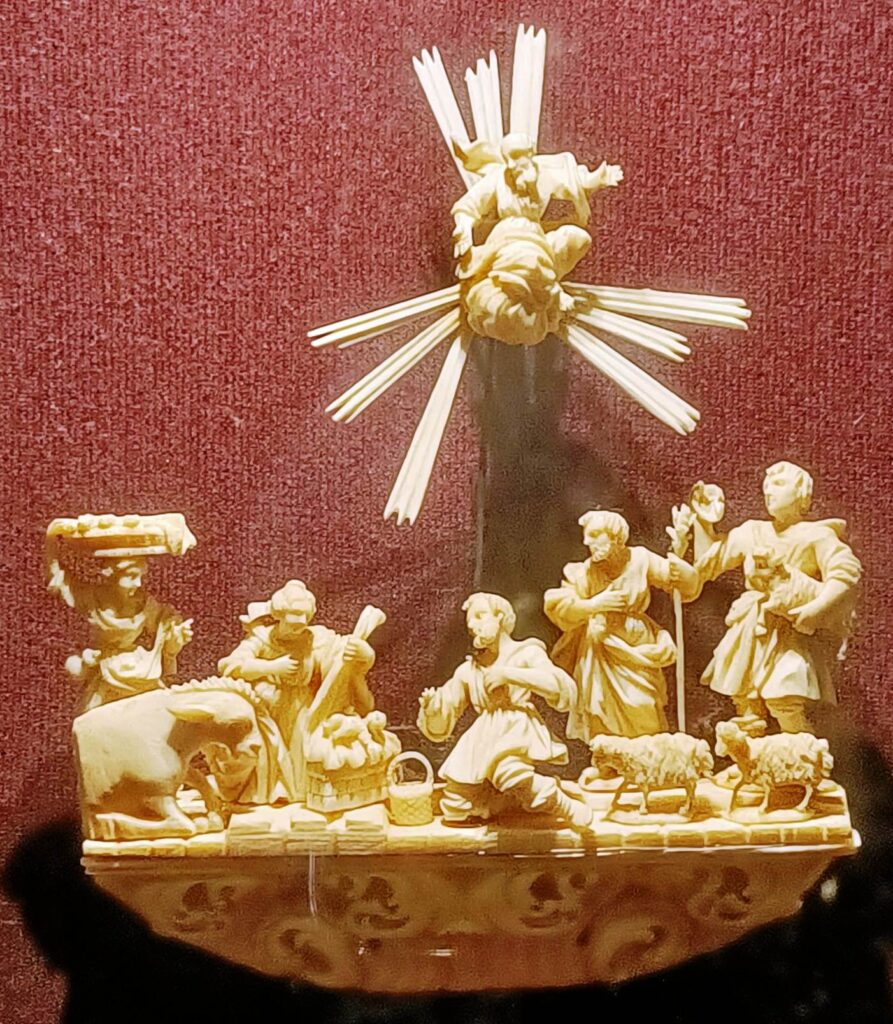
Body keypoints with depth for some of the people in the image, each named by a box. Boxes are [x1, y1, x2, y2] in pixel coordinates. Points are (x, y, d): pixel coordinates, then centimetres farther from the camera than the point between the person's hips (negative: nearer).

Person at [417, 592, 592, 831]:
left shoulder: (526, 653, 9)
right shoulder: (467, 670, 20)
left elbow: (564, 688, -9)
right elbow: (441, 726, 18)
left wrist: (509, 675, -10)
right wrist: (430, 709, -7)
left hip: (518, 732, -5)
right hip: (483, 740, 6)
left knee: (507, 769, -39)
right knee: (456, 811, -6)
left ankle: (567, 807, -18)